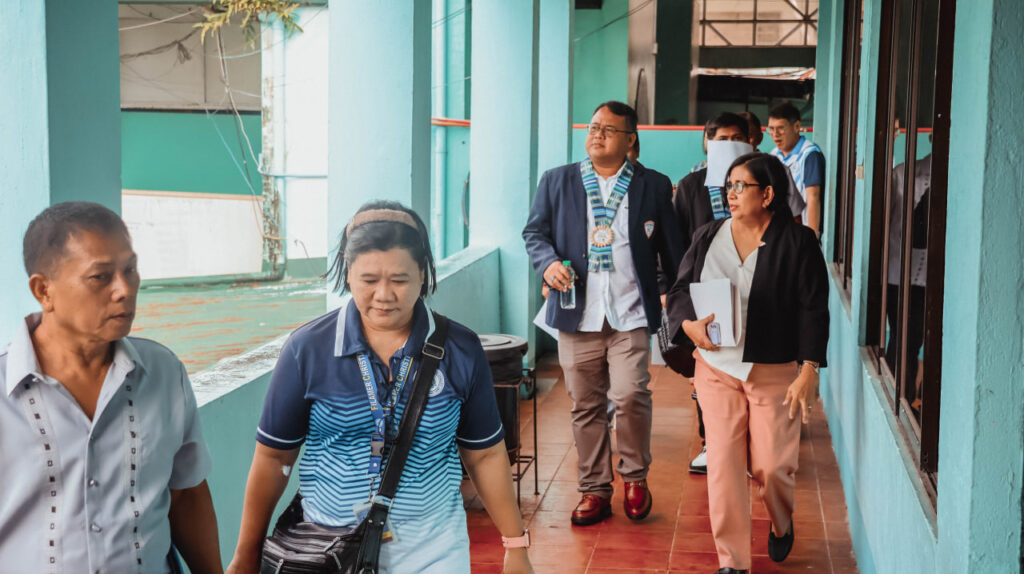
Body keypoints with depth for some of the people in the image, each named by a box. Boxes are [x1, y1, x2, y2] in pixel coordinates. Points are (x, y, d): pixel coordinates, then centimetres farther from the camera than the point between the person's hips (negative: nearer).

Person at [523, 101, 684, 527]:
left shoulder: (654, 186, 9)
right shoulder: (556, 181, 11)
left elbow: (672, 248, 13)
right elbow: (534, 231, 10)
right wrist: (547, 263, -10)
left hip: (631, 315, -1)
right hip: (578, 315, 2)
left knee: (630, 395, -14)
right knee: (585, 405, 6)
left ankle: (635, 477, 10)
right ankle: (594, 490, 19)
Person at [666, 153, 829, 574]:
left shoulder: (797, 242, -4)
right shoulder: (708, 237, 6)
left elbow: (813, 310, -6)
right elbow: (680, 290, 9)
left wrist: (809, 370, -13)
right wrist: (688, 324, -13)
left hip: (776, 372, -2)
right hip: (717, 368, 3)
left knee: (772, 465, 1)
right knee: (722, 463, -3)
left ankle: (781, 525, 37)